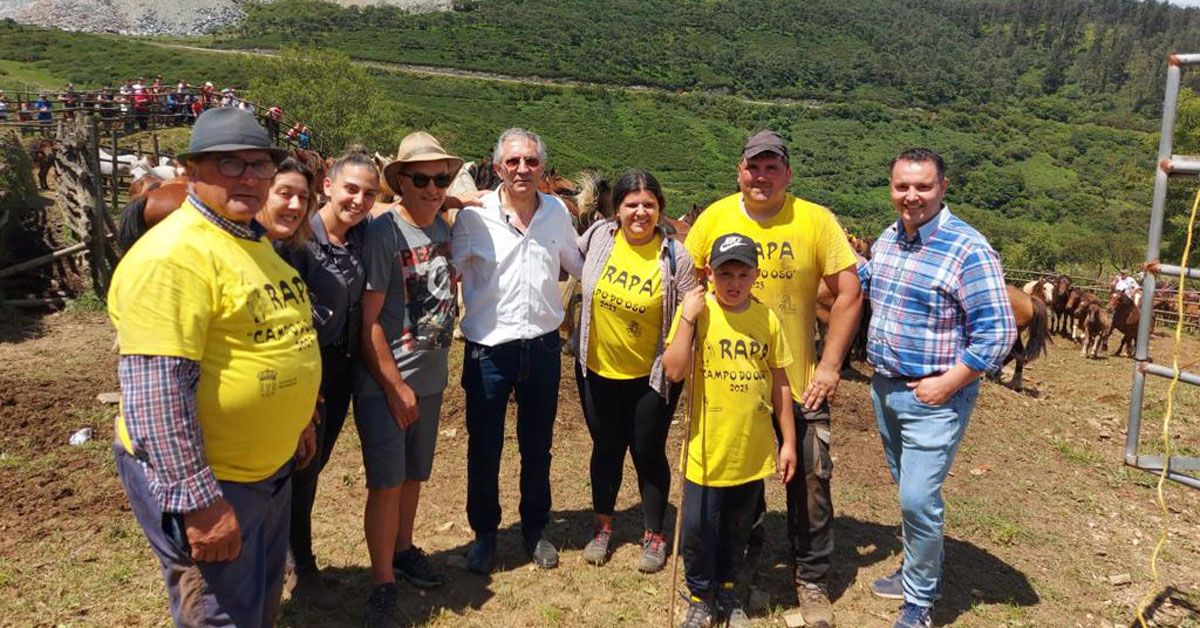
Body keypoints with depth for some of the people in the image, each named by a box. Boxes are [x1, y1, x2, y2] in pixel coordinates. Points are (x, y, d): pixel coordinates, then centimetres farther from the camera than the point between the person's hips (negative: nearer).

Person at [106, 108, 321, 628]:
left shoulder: (255, 241, 9)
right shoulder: (172, 255, -22)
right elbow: (156, 391, -28)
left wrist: (296, 421, 23)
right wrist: (198, 501, -28)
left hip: (271, 468, 9)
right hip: (201, 478, -9)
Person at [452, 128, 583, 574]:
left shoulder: (557, 212, 1)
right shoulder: (474, 216, -10)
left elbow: (578, 265, 16)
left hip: (543, 347, 3)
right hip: (489, 349, -2)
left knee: (537, 448, 16)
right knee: (483, 449, 10)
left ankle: (535, 531, 36)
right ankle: (484, 534, 32)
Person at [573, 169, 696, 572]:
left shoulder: (674, 256, -14)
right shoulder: (599, 236, -6)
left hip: (652, 374, -3)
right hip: (597, 369, 3)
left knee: (648, 453, 10)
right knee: (606, 448, 18)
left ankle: (654, 536, 30)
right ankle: (603, 527, 38)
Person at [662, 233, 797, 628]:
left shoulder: (768, 320, -1)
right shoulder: (696, 312, -9)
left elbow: (779, 384, 5)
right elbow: (674, 371, -19)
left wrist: (788, 441, 7)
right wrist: (688, 317, -23)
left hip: (753, 450, 3)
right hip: (707, 449, -2)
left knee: (737, 529, 18)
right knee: (697, 529, 5)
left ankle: (727, 590, 40)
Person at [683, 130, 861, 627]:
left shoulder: (816, 221, -9)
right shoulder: (714, 218, -4)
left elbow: (848, 293, -6)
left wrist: (830, 365, -9)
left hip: (798, 380, -1)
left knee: (810, 479, 5)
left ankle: (812, 579, 25)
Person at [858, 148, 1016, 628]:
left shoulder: (968, 250, -17)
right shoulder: (886, 240, 5)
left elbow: (997, 333, -19)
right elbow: (860, 287, 25)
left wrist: (945, 385, -19)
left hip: (932, 398, -7)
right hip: (884, 388, 7)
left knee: (918, 500, -4)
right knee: (910, 492, 20)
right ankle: (917, 571, 39)